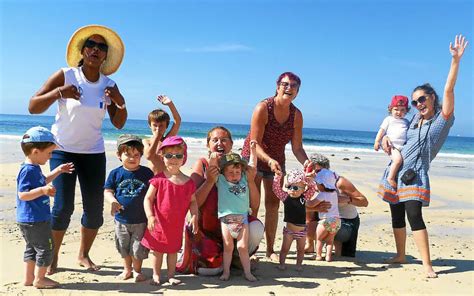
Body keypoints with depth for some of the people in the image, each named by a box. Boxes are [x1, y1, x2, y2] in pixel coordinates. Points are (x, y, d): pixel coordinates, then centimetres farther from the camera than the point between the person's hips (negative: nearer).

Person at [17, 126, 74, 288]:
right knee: (45, 248, 2)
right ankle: (39, 279, 14)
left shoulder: (34, 169, 10)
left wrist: (58, 171, 25)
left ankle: (29, 278, 31)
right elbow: (22, 194, -26)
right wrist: (43, 190, -37)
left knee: (32, 248, 20)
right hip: (35, 220, -11)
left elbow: (43, 181, 29)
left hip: (30, 220, 11)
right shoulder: (28, 170, -21)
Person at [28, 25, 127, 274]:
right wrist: (57, 93, -24)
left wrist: (121, 103, -14)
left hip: (94, 153, 4)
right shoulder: (66, 76, -9)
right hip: (63, 150, -3)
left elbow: (118, 124, 4)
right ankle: (53, 257, 12)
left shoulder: (109, 85, 1)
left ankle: (84, 255, 24)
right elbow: (32, 107, -9)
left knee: (95, 208, 3)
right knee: (63, 207, -9)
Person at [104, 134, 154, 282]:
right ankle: (127, 269, 37)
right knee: (124, 247, 17)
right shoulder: (115, 173, -3)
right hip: (122, 219, 2)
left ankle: (137, 270, 29)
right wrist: (112, 200, -20)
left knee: (138, 248, 7)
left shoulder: (147, 173, -5)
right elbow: (107, 190, 0)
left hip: (141, 220, -2)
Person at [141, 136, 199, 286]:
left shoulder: (188, 182, -5)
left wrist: (194, 217, -7)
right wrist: (150, 216, -20)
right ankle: (156, 275, 28)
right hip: (159, 223, -2)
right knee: (157, 250, 12)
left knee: (173, 250, 17)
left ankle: (171, 275, 32)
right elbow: (148, 198, -10)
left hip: (177, 225, 2)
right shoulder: (158, 179, -12)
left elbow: (192, 201, 5)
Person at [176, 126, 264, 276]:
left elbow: (255, 205, -7)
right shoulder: (202, 164, -7)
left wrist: (250, 180, -22)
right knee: (213, 269, -19)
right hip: (205, 227, -2)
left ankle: (237, 257, 6)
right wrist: (210, 181, -26)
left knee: (256, 228, -27)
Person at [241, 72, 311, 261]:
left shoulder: (297, 115, -8)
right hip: (253, 158, -4)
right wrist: (269, 160, -40)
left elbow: (297, 147, -6)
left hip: (276, 162, 5)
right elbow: (254, 143, -25)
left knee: (273, 205, 8)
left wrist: (306, 162, -25)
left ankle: (270, 250, 19)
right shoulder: (263, 108, -21)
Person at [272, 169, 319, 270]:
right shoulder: (285, 197, -7)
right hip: (289, 229, -2)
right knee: (285, 248, 7)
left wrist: (308, 179, -13)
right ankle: (282, 263, 20)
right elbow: (276, 188, -15)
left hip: (302, 230, 2)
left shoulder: (304, 198, -2)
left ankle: (299, 264, 28)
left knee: (301, 249, 13)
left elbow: (313, 188, 2)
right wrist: (278, 176, -24)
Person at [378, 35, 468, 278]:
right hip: (395, 171, 6)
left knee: (414, 217, -16)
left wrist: (455, 60, -23)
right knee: (396, 217, 10)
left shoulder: (443, 118, -2)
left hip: (415, 175, -6)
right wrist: (386, 138, 5)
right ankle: (400, 255, 25)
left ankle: (427, 265, -10)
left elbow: (449, 89, -13)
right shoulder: (415, 120, 15)